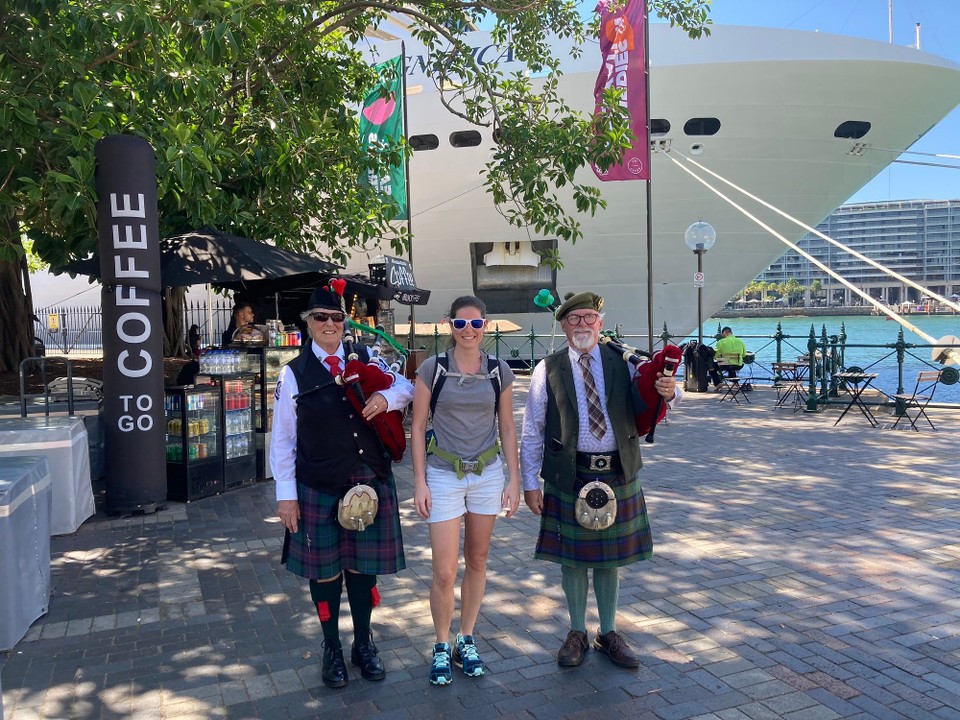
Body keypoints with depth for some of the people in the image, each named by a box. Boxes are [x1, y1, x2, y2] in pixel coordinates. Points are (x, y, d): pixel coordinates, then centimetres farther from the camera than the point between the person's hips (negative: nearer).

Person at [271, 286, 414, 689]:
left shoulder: (366, 360, 5)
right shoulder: (294, 373, -2)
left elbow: (406, 387, 12)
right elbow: (282, 439, -1)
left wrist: (387, 397, -11)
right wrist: (286, 495, -5)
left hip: (370, 482, 2)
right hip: (318, 489, -2)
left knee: (362, 565, 13)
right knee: (324, 569, 11)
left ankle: (363, 644, 33)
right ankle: (332, 649, 31)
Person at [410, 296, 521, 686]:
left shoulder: (499, 371, 0)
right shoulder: (432, 368, -7)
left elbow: (507, 428, 6)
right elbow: (417, 427, -3)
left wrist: (514, 479, 2)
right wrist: (419, 482, -7)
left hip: (488, 474, 3)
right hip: (444, 475, -2)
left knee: (477, 562, 13)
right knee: (445, 573, -2)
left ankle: (467, 640, 31)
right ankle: (442, 647, 21)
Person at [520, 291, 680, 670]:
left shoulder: (623, 363, 4)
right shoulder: (548, 370, -2)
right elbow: (532, 431, -1)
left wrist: (669, 392, -19)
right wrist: (530, 482, -4)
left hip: (617, 476, 2)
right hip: (568, 478, -2)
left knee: (610, 557, 14)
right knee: (572, 557, 9)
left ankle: (608, 634, 32)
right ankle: (577, 633, 29)